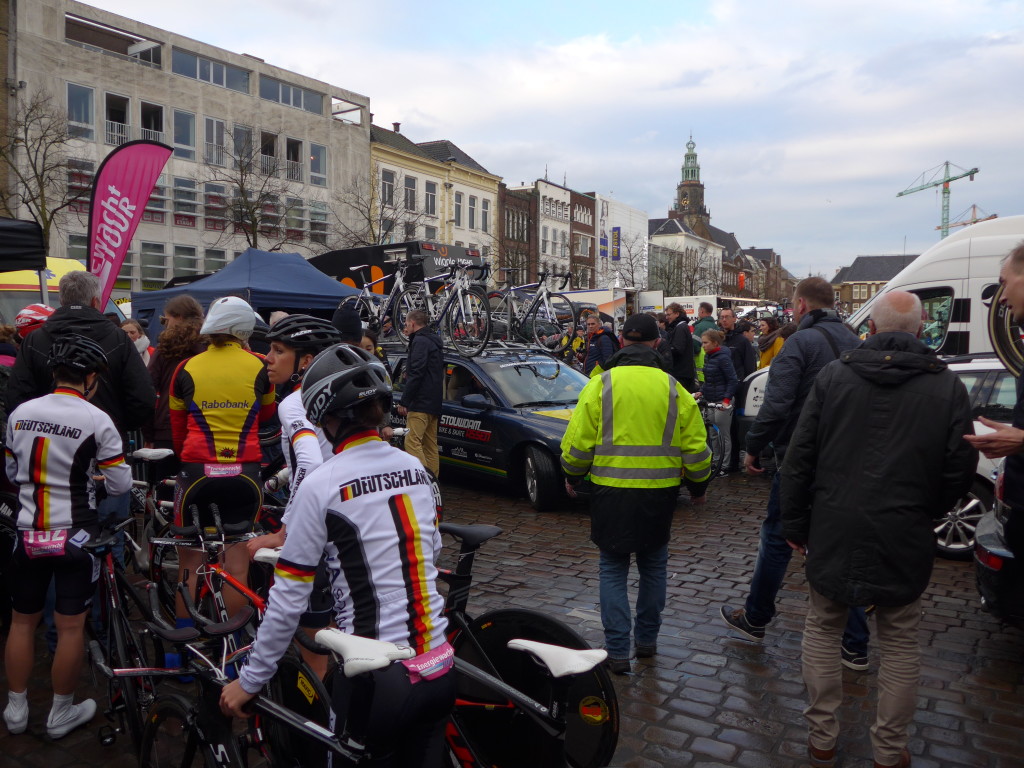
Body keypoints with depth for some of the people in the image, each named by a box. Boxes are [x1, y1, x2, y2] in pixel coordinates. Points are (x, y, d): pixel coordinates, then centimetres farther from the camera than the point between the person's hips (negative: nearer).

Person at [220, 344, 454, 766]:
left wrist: (249, 680, 4)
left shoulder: (320, 485, -13)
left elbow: (287, 602, -9)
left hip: (377, 681, -5)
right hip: (440, 672, 5)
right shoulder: (416, 468, 3)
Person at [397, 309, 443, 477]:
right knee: (430, 446, 10)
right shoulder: (434, 341, 23)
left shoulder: (420, 341, -9)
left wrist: (404, 401, -16)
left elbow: (416, 374, -17)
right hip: (434, 404, 10)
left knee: (412, 441, -14)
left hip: (421, 402, -10)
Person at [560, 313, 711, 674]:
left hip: (612, 493, -2)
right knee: (654, 566, 20)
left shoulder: (601, 384, -5)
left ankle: (617, 651, 10)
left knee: (613, 569, 10)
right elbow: (696, 446, 3)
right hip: (660, 494, 2)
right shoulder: (673, 389, 0)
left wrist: (572, 478, 13)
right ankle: (647, 639, 32)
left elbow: (578, 441, -5)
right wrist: (699, 482, 21)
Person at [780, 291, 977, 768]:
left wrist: (794, 523, 5)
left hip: (833, 532, 0)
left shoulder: (834, 375, -4)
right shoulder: (948, 386, -3)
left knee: (822, 629, 16)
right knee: (900, 643, 15)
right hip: (904, 539, 0)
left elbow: (799, 458, -4)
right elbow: (960, 470, 0)